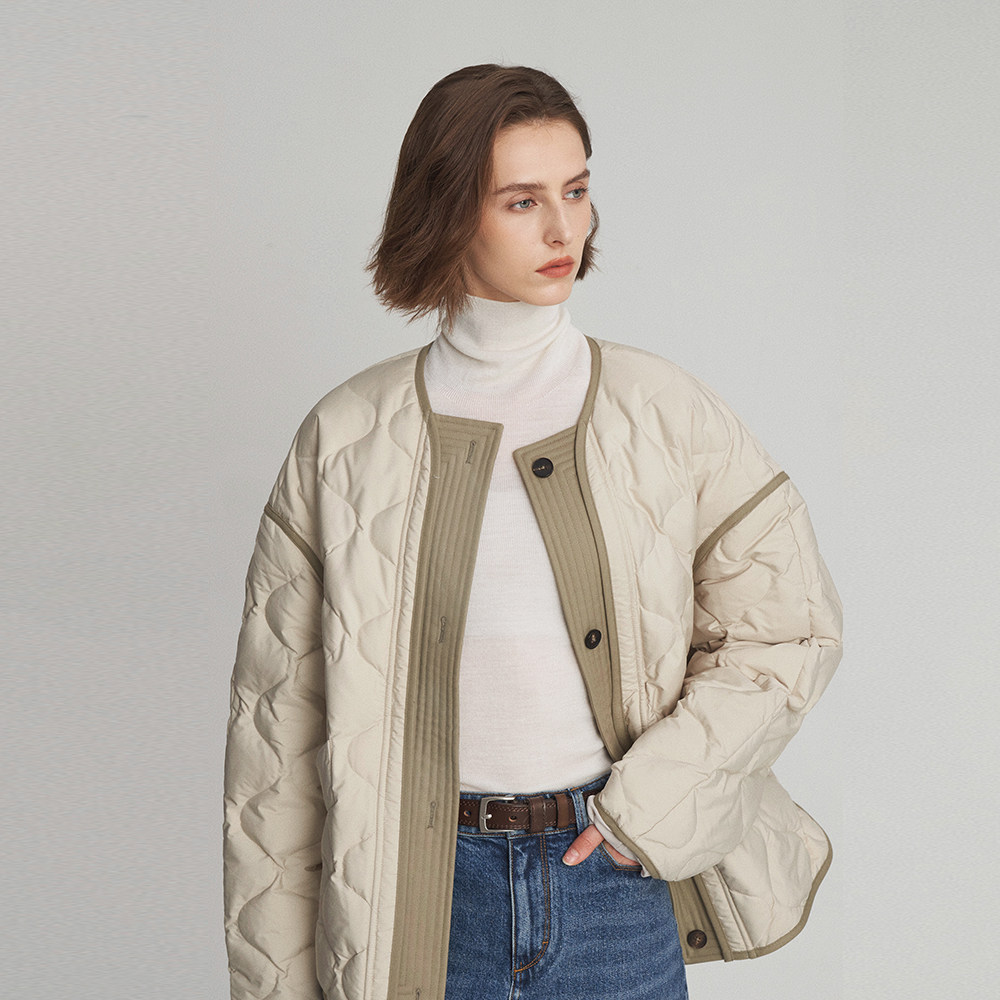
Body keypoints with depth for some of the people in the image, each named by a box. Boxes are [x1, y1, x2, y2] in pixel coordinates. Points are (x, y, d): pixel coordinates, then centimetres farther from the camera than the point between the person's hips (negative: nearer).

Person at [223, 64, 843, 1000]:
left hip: (616, 878, 1)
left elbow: (786, 629, 2)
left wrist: (650, 802, -8)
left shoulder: (667, 414, -2)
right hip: (425, 897, 0)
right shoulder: (346, 440, -4)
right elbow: (279, 718, -1)